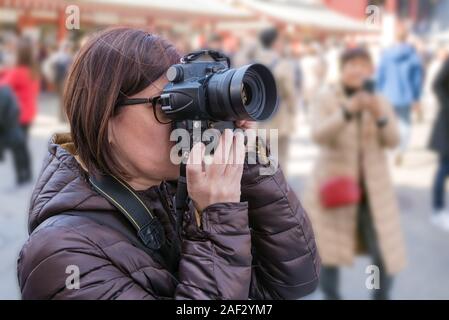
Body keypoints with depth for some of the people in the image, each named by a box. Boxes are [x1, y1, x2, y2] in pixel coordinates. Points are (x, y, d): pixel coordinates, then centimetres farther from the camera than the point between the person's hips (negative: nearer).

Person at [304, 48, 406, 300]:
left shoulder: (381, 103, 4)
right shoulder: (326, 99, -4)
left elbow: (393, 140, -8)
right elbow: (319, 135, -20)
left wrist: (378, 114, -26)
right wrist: (349, 110, -33)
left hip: (373, 190, 2)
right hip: (335, 186, -2)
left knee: (386, 257, 0)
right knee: (330, 252, 3)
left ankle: (382, 296, 25)